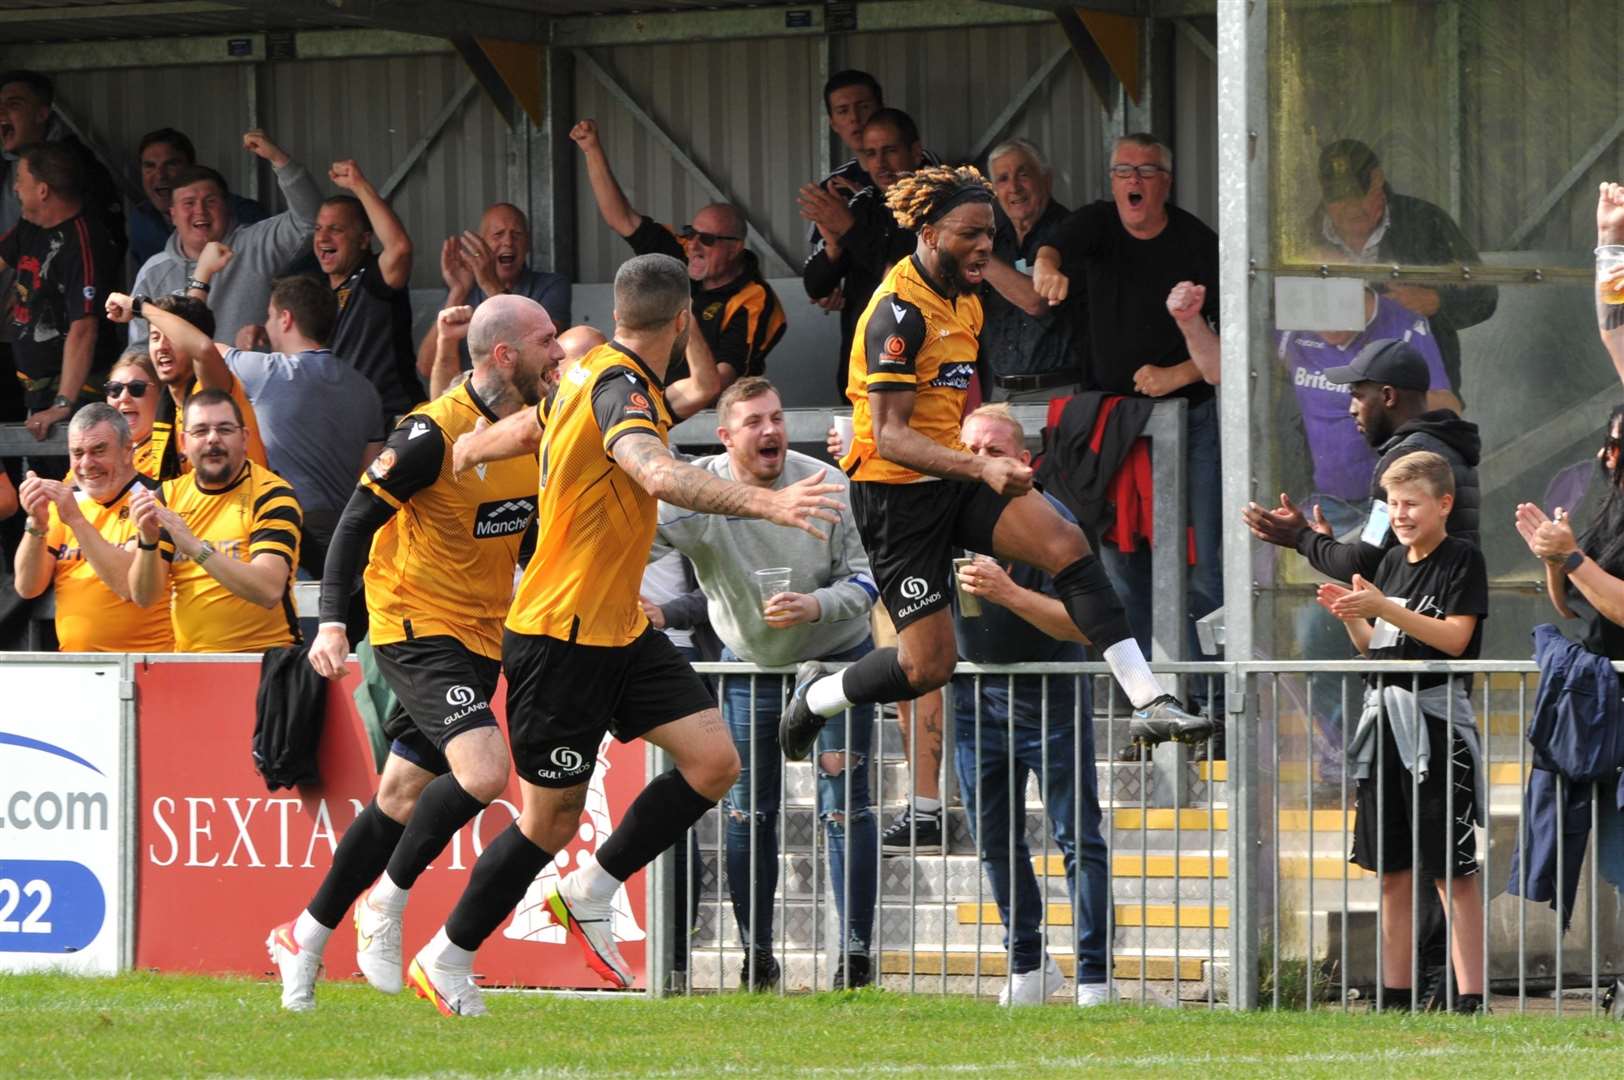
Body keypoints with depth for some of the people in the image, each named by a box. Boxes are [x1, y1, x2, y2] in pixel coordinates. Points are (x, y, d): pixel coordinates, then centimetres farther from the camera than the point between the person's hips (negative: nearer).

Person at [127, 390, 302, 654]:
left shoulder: (272, 495, -5)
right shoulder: (169, 495, 8)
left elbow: (269, 591, -19)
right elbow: (144, 597, 3)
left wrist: (196, 548, -25)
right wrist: (148, 541, -14)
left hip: (263, 659, -4)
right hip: (190, 660, 4)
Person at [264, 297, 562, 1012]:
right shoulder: (435, 432, -19)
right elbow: (357, 518, -15)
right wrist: (332, 620, -23)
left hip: (482, 640, 8)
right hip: (417, 628, -8)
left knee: (402, 799, 10)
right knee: (484, 772, -24)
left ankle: (304, 939, 24)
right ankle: (387, 902, -3)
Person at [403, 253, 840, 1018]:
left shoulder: (594, 376, 7)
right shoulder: (619, 387, -22)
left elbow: (517, 431, 23)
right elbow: (659, 475, -41)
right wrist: (766, 503, -52)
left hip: (618, 631, 9)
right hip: (560, 636, -9)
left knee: (714, 762, -3)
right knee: (552, 820, 0)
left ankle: (589, 894, 10)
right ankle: (445, 962, 17)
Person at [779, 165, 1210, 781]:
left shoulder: (965, 300, 10)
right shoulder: (899, 311, -20)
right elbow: (889, 434, -26)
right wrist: (980, 469, -37)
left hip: (956, 478, 8)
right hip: (896, 494, -8)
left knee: (1066, 545, -18)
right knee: (929, 666, -7)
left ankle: (1150, 705, -23)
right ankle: (814, 697, 24)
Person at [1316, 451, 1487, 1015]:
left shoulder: (1462, 559, -5)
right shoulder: (1391, 562, 16)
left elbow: (1455, 638, -15)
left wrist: (1384, 608, -20)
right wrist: (1351, 616, 0)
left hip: (1436, 719, -7)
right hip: (1383, 714, 7)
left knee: (1451, 870, -7)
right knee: (1392, 870, 10)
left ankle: (1470, 999, -7)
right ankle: (1394, 995, 15)